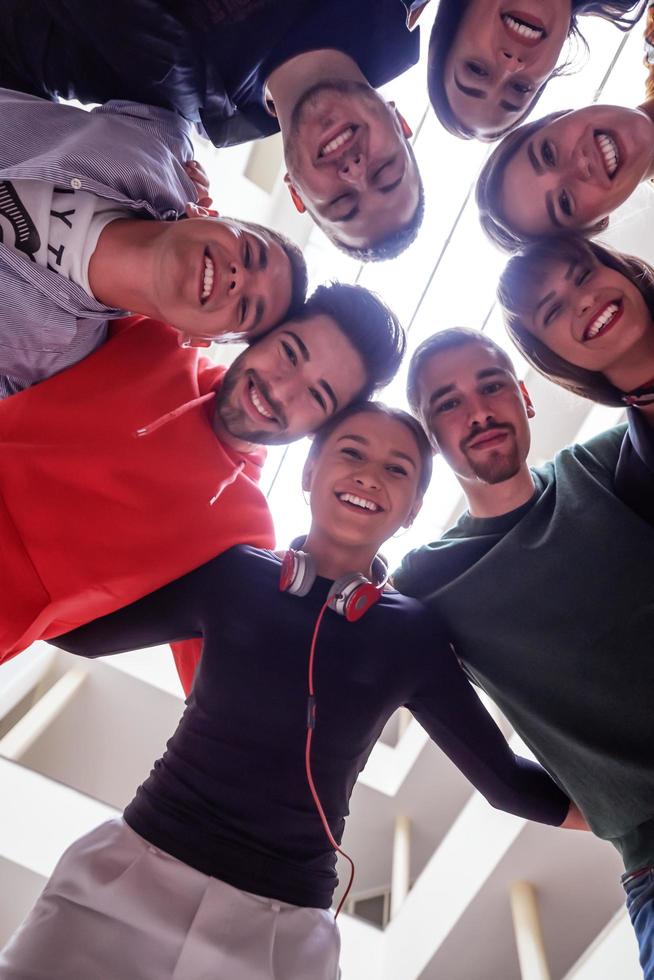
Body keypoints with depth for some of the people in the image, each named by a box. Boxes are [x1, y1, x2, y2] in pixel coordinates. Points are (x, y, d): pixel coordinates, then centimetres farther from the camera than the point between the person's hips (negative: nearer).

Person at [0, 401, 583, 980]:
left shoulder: (413, 637, -6)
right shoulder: (231, 573, -6)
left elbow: (505, 780, 4)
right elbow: (76, 626, 6)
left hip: (284, 928, 1)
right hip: (135, 871, 0)